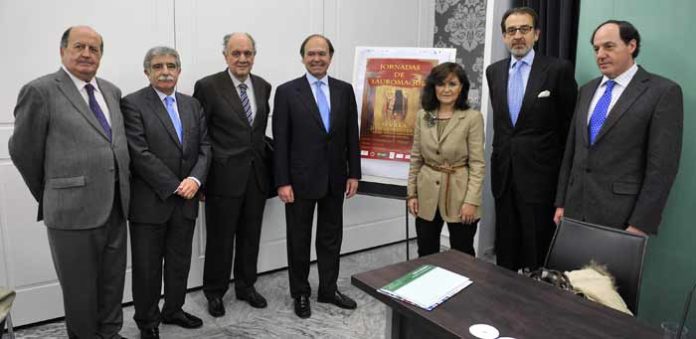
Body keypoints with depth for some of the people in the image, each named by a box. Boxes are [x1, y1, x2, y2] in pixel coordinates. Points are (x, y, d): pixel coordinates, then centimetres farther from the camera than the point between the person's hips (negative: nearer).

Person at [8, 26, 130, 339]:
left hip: (115, 207, 6)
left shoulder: (112, 91, 11)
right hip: (73, 210, -5)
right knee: (80, 289, 11)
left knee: (113, 284, 17)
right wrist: (49, 197, 6)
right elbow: (23, 150, -2)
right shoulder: (40, 91, -7)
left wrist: (121, 193, 13)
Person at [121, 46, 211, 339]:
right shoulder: (132, 104, -7)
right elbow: (140, 154, -15)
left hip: (186, 199, 5)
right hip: (150, 200, -5)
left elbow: (204, 147, 5)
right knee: (147, 266, 8)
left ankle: (173, 310, 34)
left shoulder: (192, 105, 10)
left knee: (180, 261, 15)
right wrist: (175, 186, -15)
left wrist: (195, 179, -12)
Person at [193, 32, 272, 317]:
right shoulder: (208, 86, -8)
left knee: (250, 235, 15)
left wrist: (266, 160, 11)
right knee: (220, 237, 8)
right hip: (224, 175, -4)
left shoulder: (263, 86, 7)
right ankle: (215, 292, 27)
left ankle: (245, 286, 33)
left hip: (257, 174, 5)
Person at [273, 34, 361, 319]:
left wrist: (353, 174, 3)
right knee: (299, 239, 10)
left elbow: (352, 135, 6)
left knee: (331, 237, 14)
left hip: (335, 179, 3)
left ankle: (328, 290, 31)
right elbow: (280, 141, -8)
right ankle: (300, 293, 28)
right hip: (301, 179, -3)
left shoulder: (344, 90, 5)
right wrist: (283, 182, -11)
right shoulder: (287, 92, -5)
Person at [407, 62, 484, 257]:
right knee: (426, 255, 12)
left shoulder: (472, 117, -7)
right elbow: (416, 158, 8)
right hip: (427, 194, 4)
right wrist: (411, 193, 4)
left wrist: (471, 200, -15)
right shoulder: (423, 116, 5)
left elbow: (477, 163, -9)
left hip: (458, 195, -3)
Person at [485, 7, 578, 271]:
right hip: (503, 172, 5)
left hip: (539, 173, -4)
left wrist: (566, 174, 1)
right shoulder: (494, 71, 9)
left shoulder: (558, 69, -6)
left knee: (537, 251, 3)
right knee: (505, 246, 14)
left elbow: (570, 124, -1)